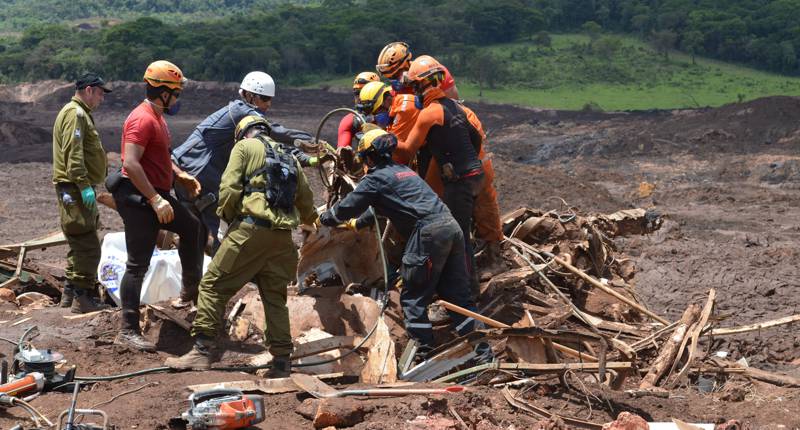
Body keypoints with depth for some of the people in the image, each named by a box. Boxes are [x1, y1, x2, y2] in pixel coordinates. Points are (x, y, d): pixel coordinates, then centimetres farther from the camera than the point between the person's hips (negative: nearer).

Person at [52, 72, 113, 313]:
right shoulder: (75, 113, -12)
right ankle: (82, 298, -8)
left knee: (79, 245, 16)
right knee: (88, 247, -10)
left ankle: (70, 294, 23)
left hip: (78, 188, 11)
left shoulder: (81, 113, 21)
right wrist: (84, 186, -26)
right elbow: (73, 154, -22)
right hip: (74, 188, -11)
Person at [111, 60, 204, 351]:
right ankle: (128, 332, -4)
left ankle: (191, 289, 40)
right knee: (138, 265, -8)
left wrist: (180, 176, 15)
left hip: (156, 196, 10)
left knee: (191, 228, 26)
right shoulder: (143, 119, -19)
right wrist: (156, 200, -29)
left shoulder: (157, 117, 14)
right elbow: (130, 163, -28)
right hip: (139, 199, -10)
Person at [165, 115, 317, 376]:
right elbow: (306, 200, 25)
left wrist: (226, 215, 11)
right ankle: (281, 362, 8)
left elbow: (229, 188, -6)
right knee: (275, 296, 11)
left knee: (213, 284, 0)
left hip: (250, 229, -6)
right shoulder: (289, 157, 24)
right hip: (283, 237, 6)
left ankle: (203, 349, -5)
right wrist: (308, 219, 46)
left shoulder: (245, 147, 6)